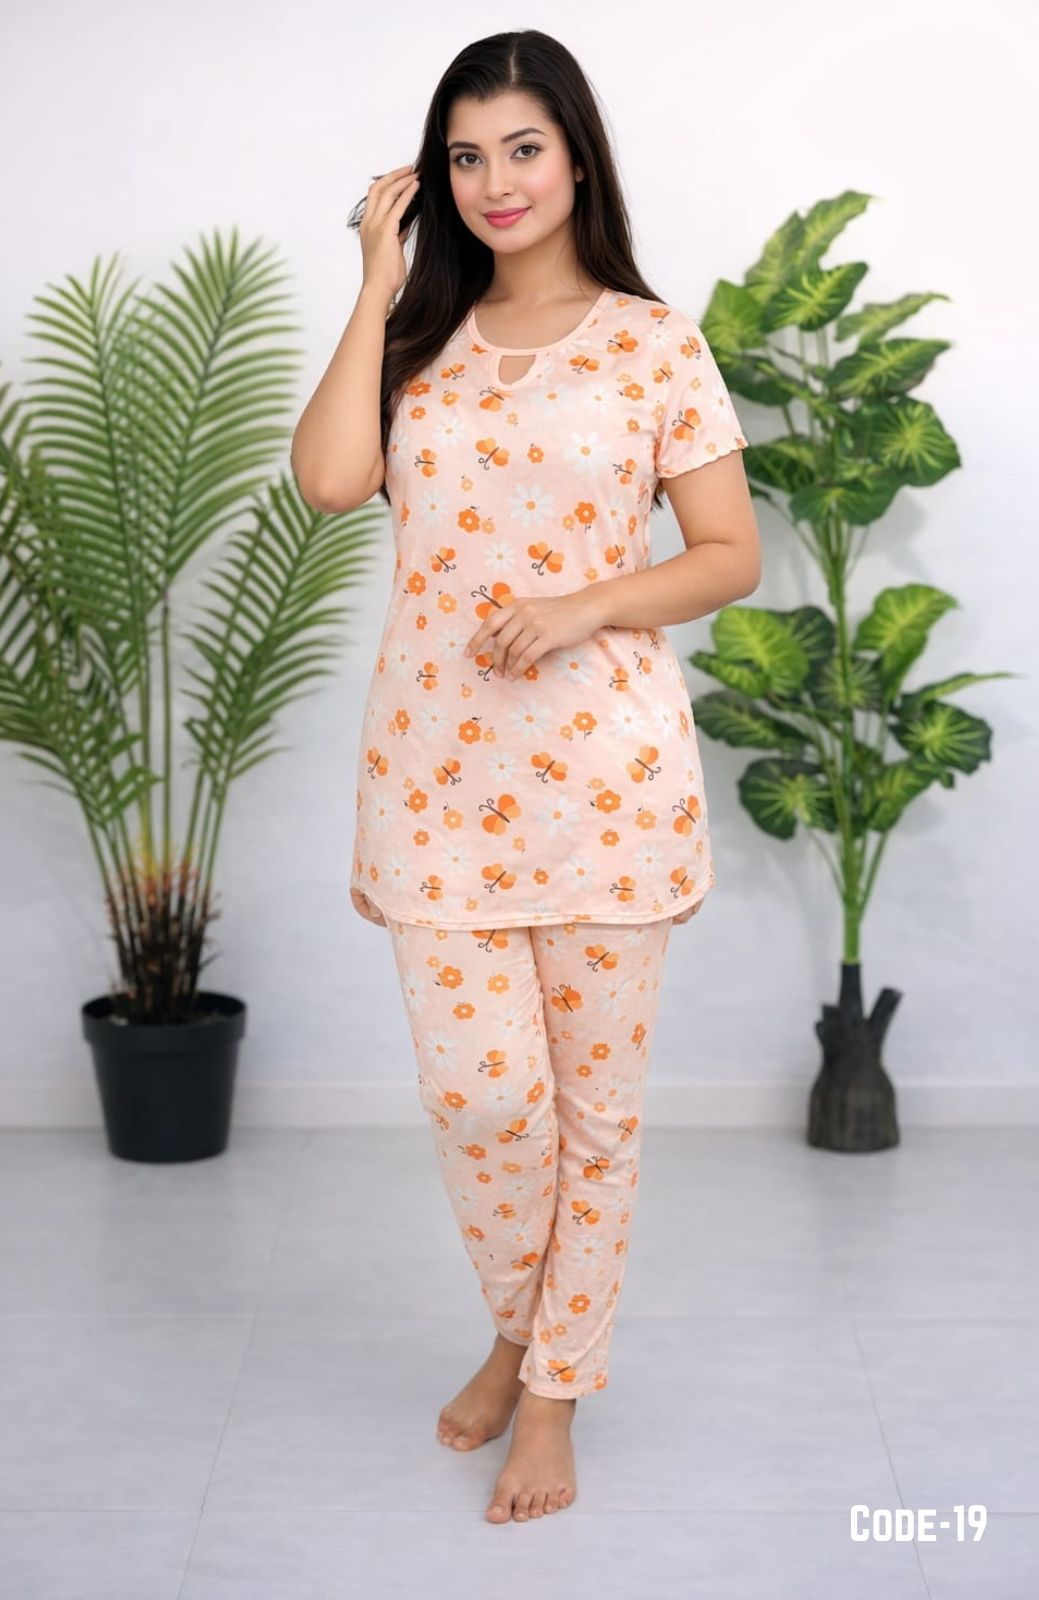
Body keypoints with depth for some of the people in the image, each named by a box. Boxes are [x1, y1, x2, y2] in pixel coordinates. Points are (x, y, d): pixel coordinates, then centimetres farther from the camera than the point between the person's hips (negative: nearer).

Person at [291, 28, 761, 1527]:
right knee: (478, 1092, 1)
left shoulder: (653, 339, 2)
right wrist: (381, 280, -3)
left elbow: (731, 555, 2)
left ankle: (555, 1389, 25)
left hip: (604, 765, -2)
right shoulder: (419, 337, 11)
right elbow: (329, 477, -8)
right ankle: (520, 1328, 31)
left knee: (593, 1096, 6)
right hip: (436, 766, 2)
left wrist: (583, 607, -14)